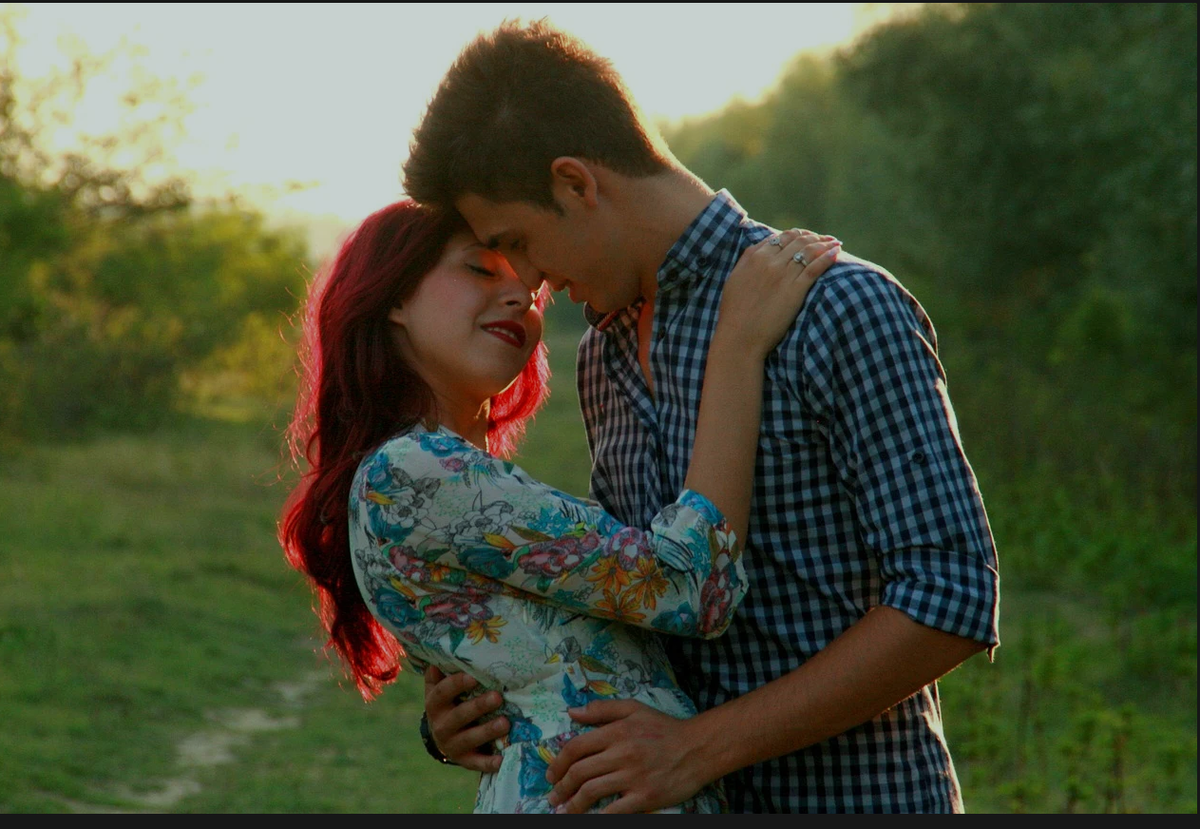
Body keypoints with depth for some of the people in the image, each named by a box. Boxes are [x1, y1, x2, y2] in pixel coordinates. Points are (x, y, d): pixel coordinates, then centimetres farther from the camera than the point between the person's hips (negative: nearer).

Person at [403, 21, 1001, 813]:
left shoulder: (843, 311, -15)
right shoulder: (606, 358, 10)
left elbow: (953, 597, -19)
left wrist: (699, 746, -21)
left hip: (861, 798, -7)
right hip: (705, 806, 7)